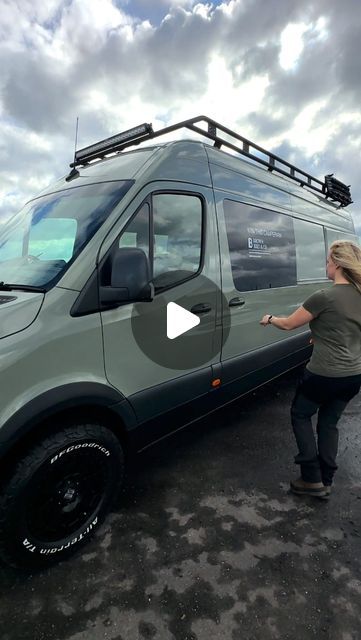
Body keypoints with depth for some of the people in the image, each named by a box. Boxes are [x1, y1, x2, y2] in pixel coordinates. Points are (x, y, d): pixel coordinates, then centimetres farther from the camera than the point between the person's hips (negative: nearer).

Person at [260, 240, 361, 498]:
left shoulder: (324, 297, -19)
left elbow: (288, 324, -9)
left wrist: (270, 319, 10)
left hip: (325, 375, -7)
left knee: (300, 415, 16)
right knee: (329, 423, 21)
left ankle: (313, 479, 18)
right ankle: (326, 482, 30)